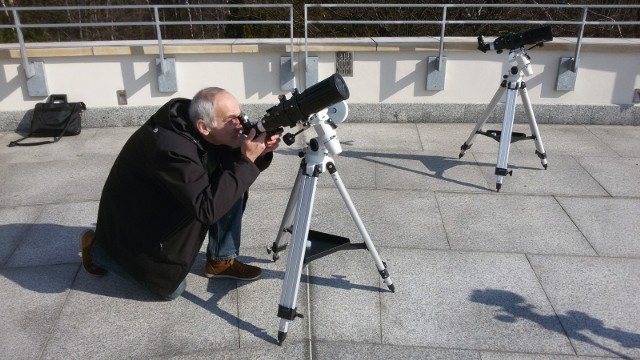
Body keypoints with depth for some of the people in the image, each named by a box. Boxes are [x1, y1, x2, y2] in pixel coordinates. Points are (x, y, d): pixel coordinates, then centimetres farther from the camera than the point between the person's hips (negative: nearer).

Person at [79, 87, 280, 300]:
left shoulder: (213, 135, -15)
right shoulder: (171, 147, -38)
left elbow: (231, 167, -3)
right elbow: (207, 208, -39)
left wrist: (260, 152, -24)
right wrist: (247, 160, -39)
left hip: (172, 208, 7)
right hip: (137, 222, -7)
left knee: (232, 186, -11)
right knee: (172, 288, 1)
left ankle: (222, 260, 5)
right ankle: (98, 248, 16)